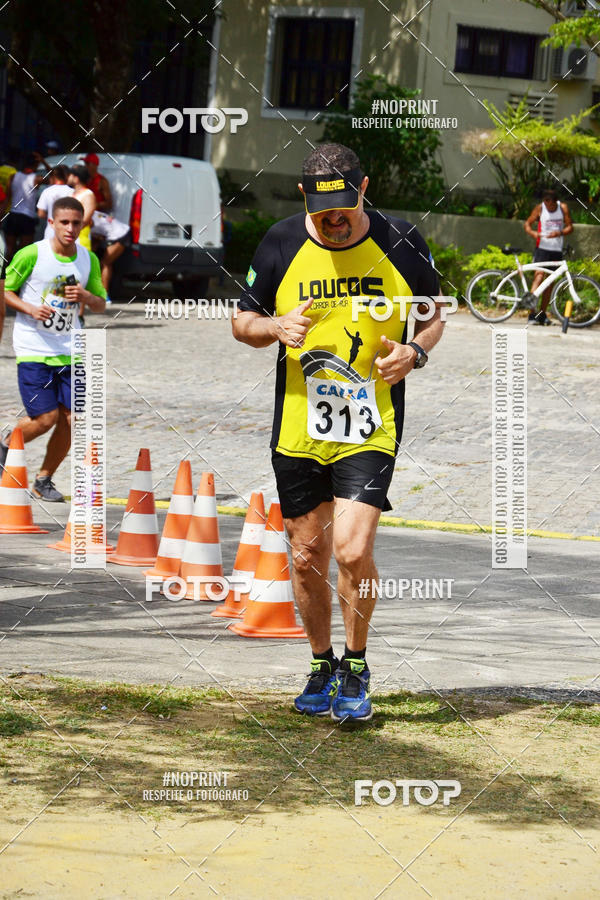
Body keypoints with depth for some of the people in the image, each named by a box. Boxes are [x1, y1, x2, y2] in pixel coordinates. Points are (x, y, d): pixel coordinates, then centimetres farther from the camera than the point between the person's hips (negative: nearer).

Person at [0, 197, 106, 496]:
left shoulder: (89, 259, 3)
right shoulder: (31, 255, -10)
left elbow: (100, 305, 12)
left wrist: (86, 297, -11)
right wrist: (30, 309, -17)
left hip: (69, 350, 4)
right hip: (32, 349, -4)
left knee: (70, 419, -3)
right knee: (45, 418, -10)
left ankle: (44, 480, 16)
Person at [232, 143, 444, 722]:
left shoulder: (401, 245, -4)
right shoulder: (280, 245, -2)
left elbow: (433, 318, 11)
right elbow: (243, 321, 9)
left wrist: (415, 352, -10)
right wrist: (276, 328, -12)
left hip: (370, 428, -2)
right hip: (298, 429, 2)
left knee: (352, 550, -15)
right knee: (307, 557, 9)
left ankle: (356, 666, 6)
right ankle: (321, 664, 30)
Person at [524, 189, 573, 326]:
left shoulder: (563, 208, 2)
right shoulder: (539, 208, -4)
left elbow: (570, 227, 2)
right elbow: (528, 223, 1)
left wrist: (559, 233, -19)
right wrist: (532, 232, -21)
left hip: (557, 250, 4)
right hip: (542, 248, -4)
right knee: (539, 276, -19)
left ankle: (542, 314, 17)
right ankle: (532, 313, -25)